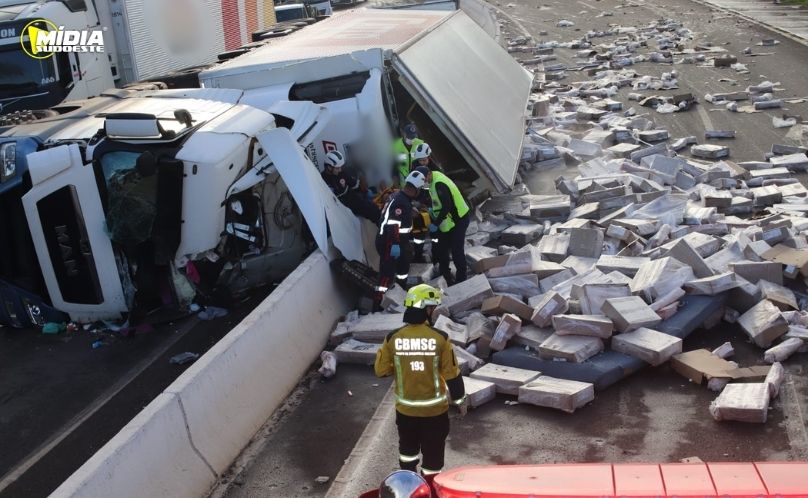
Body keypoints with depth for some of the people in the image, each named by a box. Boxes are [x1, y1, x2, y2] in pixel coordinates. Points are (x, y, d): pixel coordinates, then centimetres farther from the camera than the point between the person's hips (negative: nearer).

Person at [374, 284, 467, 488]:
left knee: (408, 450, 25)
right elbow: (452, 374, -11)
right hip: (434, 409, -3)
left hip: (405, 409, 3)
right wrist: (460, 400, 3)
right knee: (433, 454, 12)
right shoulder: (440, 338, -17)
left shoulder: (393, 338, -11)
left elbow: (381, 370, -2)